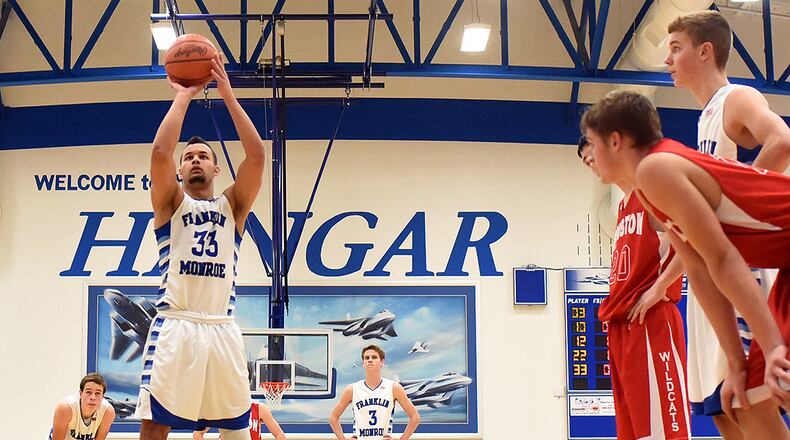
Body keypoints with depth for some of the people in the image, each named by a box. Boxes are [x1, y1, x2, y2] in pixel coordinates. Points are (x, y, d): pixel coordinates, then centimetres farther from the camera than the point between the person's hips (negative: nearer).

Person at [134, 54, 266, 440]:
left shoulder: (232, 205, 17)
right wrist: (182, 97, 2)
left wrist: (228, 95, 1)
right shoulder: (171, 202, 12)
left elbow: (256, 155, 2)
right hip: (175, 325, -2)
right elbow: (160, 152, -6)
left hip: (222, 328, 2)